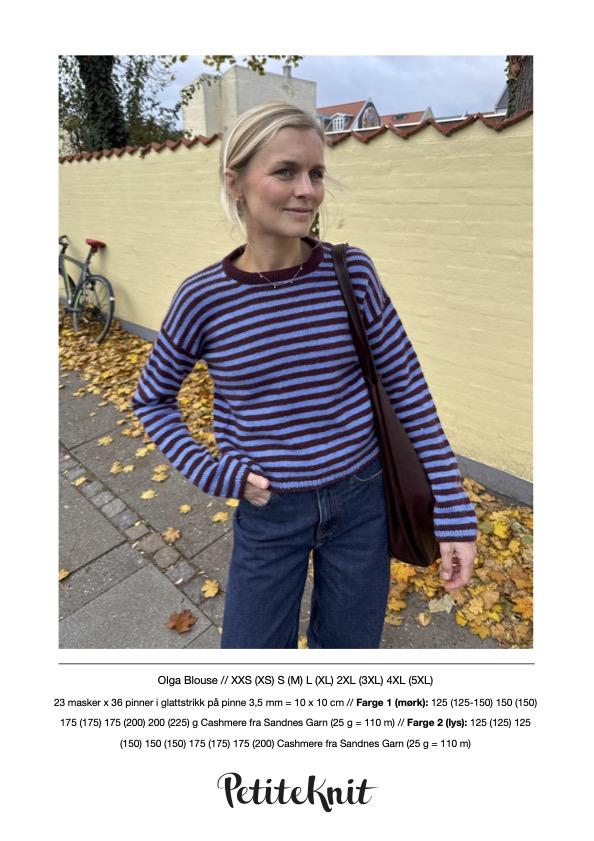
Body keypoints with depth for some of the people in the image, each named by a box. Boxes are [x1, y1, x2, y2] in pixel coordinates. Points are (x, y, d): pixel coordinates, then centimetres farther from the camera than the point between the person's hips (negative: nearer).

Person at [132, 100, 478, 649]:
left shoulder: (351, 272, -11)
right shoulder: (204, 298, -12)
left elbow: (409, 390, -6)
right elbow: (153, 399, 3)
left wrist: (454, 513, -5)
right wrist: (213, 473, -10)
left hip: (361, 499, 1)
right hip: (268, 511, 0)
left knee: (349, 645, 21)